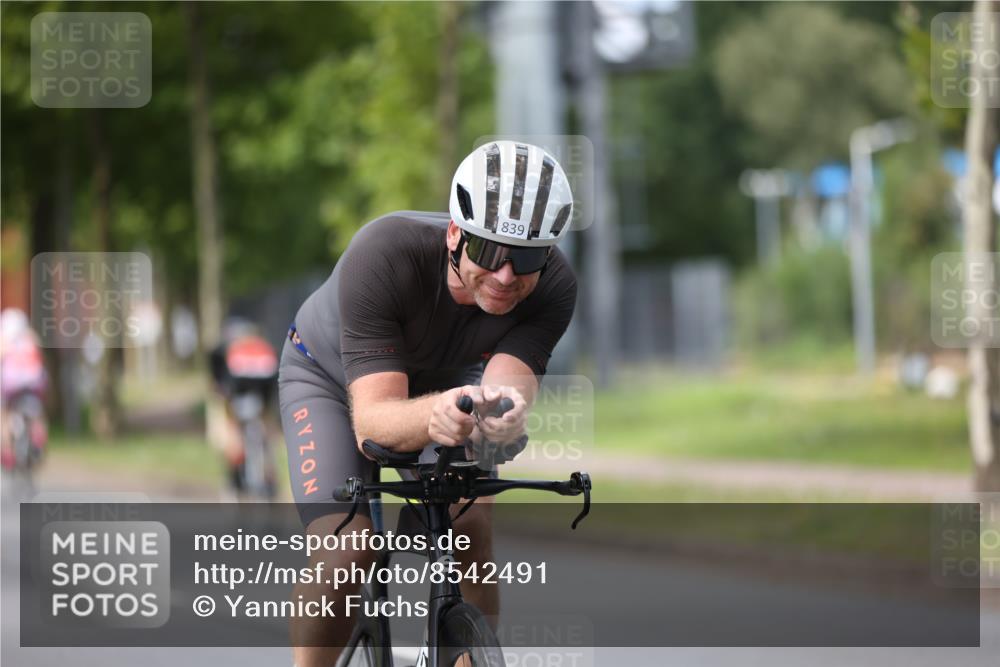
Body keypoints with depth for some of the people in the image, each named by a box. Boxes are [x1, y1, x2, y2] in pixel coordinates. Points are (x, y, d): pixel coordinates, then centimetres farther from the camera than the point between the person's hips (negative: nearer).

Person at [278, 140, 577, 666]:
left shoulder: (553, 287, -31)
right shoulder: (382, 256, -41)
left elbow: (509, 382, -43)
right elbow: (371, 418, -46)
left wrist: (505, 410, -68)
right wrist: (432, 415, -68)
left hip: (444, 378, 3)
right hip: (332, 377, -3)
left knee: (471, 533, -21)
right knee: (343, 558, -22)